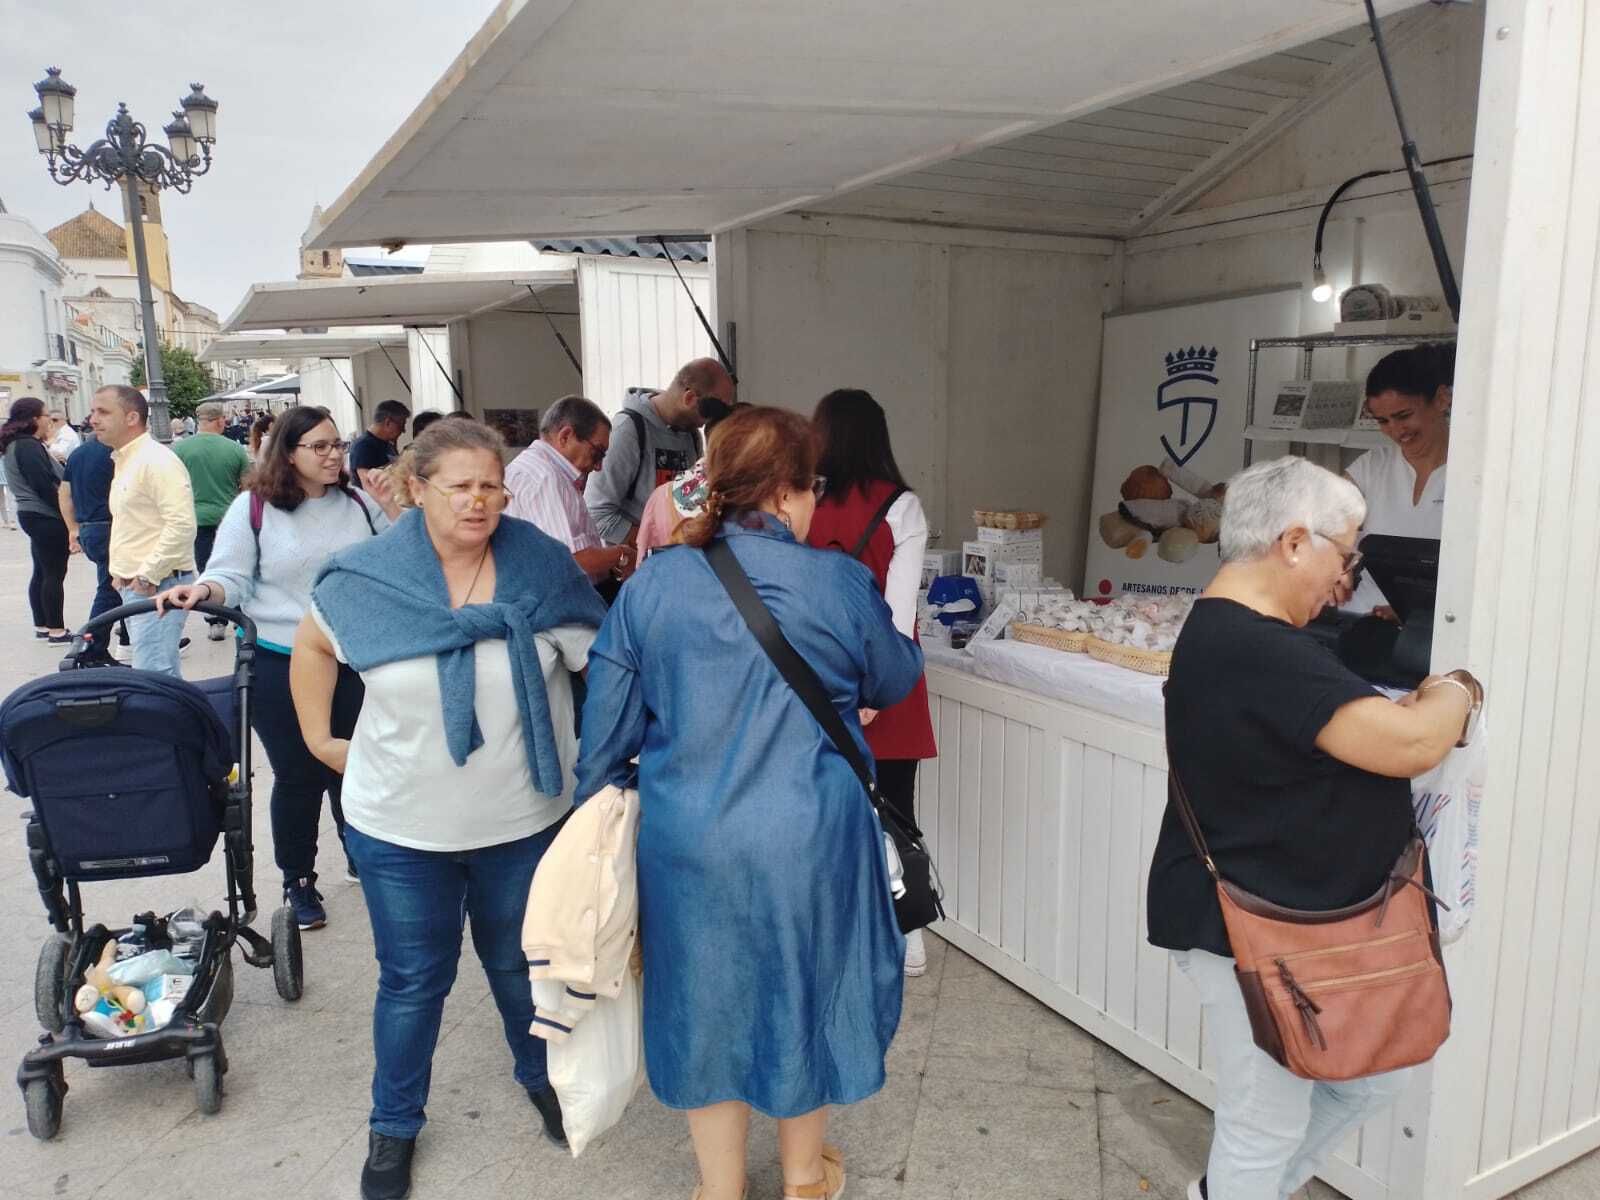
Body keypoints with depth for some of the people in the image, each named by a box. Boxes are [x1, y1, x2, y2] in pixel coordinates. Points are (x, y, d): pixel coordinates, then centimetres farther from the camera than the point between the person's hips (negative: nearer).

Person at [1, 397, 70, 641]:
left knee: (41, 572, 15)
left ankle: (42, 626, 22)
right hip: (46, 517, -10)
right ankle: (57, 630, -1)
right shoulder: (29, 447, -17)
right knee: (55, 574, -5)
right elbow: (45, 487, -21)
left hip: (33, 515, 11)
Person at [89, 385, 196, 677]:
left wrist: (148, 574, -19)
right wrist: (121, 572, 16)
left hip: (157, 586, -10)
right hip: (132, 585, 10)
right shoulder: (124, 460, 17)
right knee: (164, 673, 15)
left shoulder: (157, 460, -14)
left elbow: (182, 524, -23)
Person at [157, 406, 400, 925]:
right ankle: (298, 882, 22)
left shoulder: (358, 504, 4)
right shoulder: (253, 508, -6)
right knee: (298, 776, 5)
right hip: (280, 666, -3)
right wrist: (201, 590, -28)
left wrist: (392, 510, -7)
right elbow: (231, 578, -6)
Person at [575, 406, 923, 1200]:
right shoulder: (841, 584, -9)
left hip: (688, 843, 1)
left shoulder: (652, 584, -5)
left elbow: (606, 726, 0)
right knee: (805, 993, 22)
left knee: (708, 1004, 21)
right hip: (810, 840, -1)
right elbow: (895, 681, 8)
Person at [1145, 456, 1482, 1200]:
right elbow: (1409, 745, -27)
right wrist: (1456, 691, -7)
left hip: (1283, 918, 11)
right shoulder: (1259, 652, -27)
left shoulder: (1228, 634, 8)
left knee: (1376, 1077, 22)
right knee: (1266, 1125, 7)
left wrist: (1421, 705, 6)